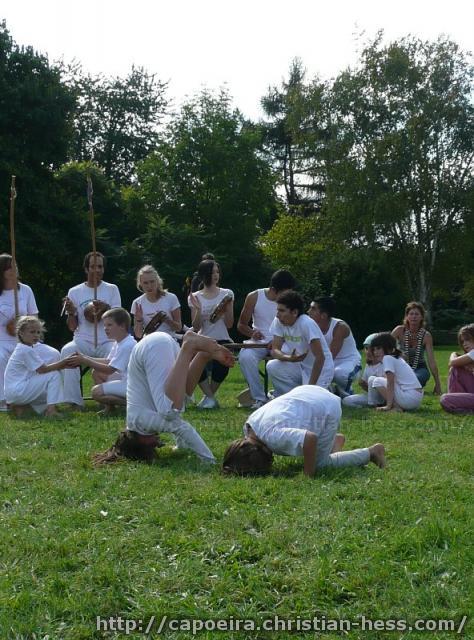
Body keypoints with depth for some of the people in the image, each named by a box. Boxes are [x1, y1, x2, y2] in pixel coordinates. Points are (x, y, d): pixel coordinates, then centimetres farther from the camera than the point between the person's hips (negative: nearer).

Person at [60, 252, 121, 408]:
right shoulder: (74, 292, 10)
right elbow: (72, 327, 8)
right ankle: (74, 401, -27)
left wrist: (107, 308, -20)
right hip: (83, 341, 1)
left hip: (107, 341, -1)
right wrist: (71, 313, -13)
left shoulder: (112, 289, 9)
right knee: (67, 351, -30)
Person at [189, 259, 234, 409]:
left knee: (221, 365, -30)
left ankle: (208, 395, -1)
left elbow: (229, 324, 3)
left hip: (222, 340, 0)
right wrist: (198, 309, -15)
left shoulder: (227, 294, 6)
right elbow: (196, 327, 0)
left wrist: (226, 308, -12)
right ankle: (210, 397, -11)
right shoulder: (195, 297, 7)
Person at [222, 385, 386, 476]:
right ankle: (334, 439, 34)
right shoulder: (248, 425, -10)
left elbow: (310, 438, -47)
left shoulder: (273, 436, -37)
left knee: (319, 463, -4)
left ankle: (370, 453, 10)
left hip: (327, 409, -9)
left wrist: (308, 474, -34)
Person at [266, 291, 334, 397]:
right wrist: (289, 358, -31)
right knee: (272, 367, -19)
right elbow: (275, 350, -8)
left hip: (321, 369, -6)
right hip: (300, 366, 6)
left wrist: (310, 386, -24)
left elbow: (320, 357, -25)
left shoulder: (306, 324, -26)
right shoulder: (278, 322, -8)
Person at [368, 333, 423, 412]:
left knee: (377, 381, -4)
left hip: (410, 398, -10)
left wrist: (388, 406, -17)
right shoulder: (397, 358, 19)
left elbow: (390, 383, -15)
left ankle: (397, 407, -9)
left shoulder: (387, 358, -8)